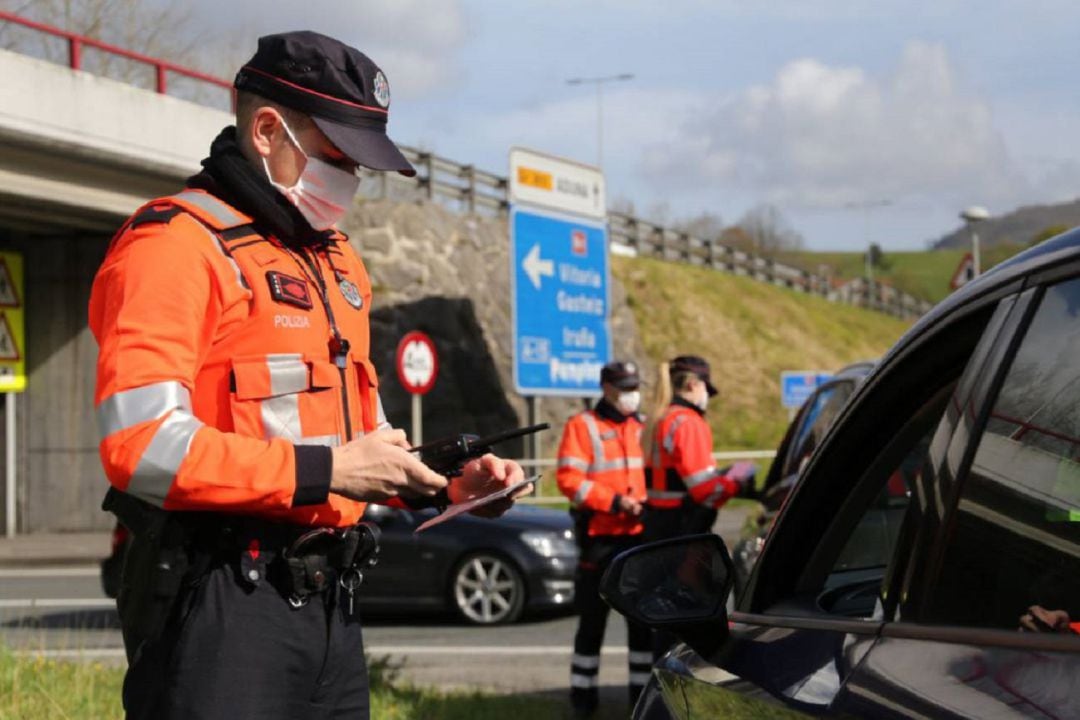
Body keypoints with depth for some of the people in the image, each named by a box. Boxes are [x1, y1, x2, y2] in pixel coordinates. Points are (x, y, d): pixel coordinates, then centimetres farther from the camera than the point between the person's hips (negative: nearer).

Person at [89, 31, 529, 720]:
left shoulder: (337, 260, 19)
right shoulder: (178, 245, -10)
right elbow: (140, 444, -21)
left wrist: (449, 487, 7)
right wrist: (326, 471, -19)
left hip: (330, 600, 9)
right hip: (222, 603, -9)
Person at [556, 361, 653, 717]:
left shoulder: (643, 427, 12)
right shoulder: (582, 426, -3)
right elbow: (569, 478, -12)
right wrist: (614, 501, -18)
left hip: (639, 535, 4)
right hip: (600, 538, -4)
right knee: (592, 618, 2)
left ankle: (643, 688, 17)